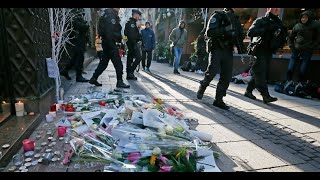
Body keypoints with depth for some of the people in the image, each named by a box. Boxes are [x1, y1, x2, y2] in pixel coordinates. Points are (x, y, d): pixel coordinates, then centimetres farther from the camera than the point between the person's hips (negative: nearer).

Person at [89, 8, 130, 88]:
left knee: (104, 62, 15)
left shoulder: (107, 15, 20)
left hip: (106, 42, 10)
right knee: (118, 63, -5)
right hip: (110, 43, -10)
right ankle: (119, 82, 1)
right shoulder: (111, 16, -12)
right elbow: (109, 32, -21)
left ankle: (93, 79, 20)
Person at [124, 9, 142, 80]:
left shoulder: (129, 22, 23)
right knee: (138, 57, -11)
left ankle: (129, 75, 13)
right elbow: (131, 35, -20)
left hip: (130, 43, 11)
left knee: (130, 58, 9)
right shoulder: (132, 22, -10)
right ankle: (131, 72, -11)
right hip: (133, 43, -11)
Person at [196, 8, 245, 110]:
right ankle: (202, 88, 18)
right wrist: (225, 30, -26)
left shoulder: (235, 19, 16)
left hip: (228, 51, 6)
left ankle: (218, 100, 6)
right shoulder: (217, 16, -3)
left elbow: (240, 36, 19)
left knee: (227, 77, -1)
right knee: (212, 72, -10)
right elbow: (209, 33, -16)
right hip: (216, 49, -5)